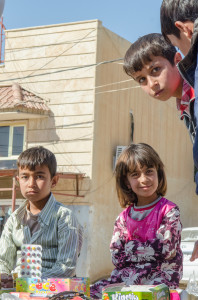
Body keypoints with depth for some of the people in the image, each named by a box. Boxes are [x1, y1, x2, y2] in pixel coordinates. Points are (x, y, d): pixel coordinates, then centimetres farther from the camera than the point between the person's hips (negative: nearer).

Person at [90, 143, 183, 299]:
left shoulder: (170, 211, -1)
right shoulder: (124, 217, 10)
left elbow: (165, 249, -12)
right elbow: (116, 257, 1)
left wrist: (131, 247, -4)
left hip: (162, 280, -4)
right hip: (127, 278, 4)